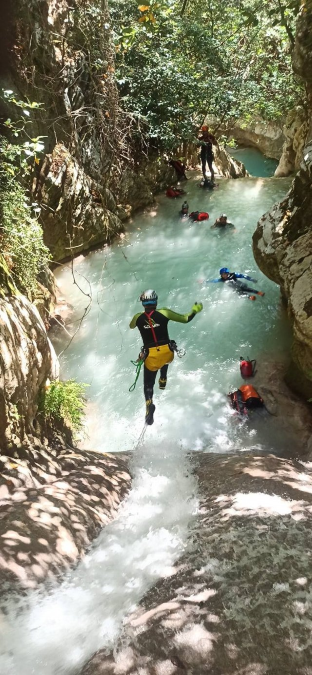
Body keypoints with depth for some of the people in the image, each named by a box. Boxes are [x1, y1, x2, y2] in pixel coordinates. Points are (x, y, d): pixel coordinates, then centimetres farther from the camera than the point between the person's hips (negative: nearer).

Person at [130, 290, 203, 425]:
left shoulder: (138, 317, -2)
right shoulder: (163, 313, -6)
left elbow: (131, 326, 23)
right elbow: (185, 319, 1)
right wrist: (195, 310, 19)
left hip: (151, 356, -1)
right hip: (168, 353, 1)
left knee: (148, 384, 13)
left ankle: (149, 404, -13)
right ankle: (163, 380, 41)